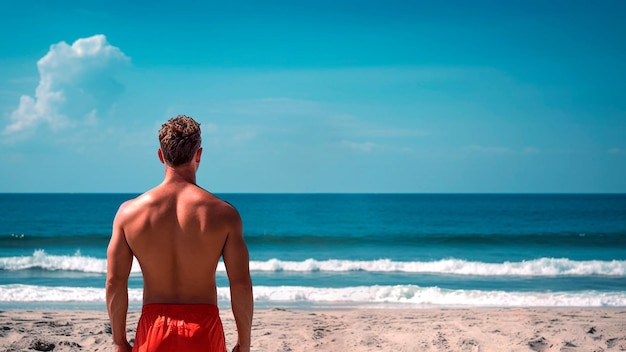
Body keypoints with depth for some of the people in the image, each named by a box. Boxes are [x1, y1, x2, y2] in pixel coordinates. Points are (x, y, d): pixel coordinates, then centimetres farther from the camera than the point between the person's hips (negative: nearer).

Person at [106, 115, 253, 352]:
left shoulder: (129, 212, -2)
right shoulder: (223, 213, -6)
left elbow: (115, 283, -1)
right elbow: (241, 285, -7)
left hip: (153, 330, 1)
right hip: (204, 330, -1)